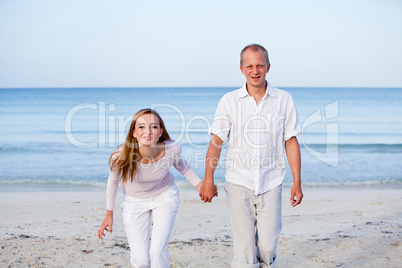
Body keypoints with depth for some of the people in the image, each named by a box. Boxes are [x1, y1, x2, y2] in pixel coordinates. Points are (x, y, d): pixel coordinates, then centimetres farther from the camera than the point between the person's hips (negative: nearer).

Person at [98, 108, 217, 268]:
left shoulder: (172, 149, -28)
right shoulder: (120, 157, -32)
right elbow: (113, 180, -8)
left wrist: (199, 185, -4)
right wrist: (109, 214, 1)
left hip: (165, 196, 1)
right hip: (134, 201, 0)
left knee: (158, 251, -13)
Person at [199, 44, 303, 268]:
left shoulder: (284, 100, 3)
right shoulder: (229, 101, 2)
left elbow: (291, 142, 5)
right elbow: (217, 141, 0)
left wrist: (297, 182, 2)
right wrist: (208, 179, -8)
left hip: (271, 184, 1)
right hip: (239, 183, -1)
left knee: (268, 247, 2)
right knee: (244, 247, -3)